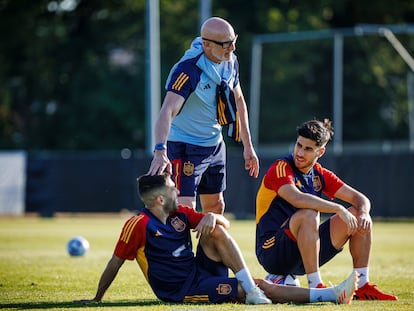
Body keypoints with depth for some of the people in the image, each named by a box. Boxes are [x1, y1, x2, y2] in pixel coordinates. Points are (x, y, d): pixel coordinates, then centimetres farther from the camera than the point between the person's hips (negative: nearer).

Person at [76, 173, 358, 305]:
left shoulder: (180, 214, 8)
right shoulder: (139, 225, -14)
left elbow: (224, 223, 8)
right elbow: (115, 264, -8)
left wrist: (212, 217, -16)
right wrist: (97, 300, -6)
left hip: (202, 272, 7)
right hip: (183, 290, -7)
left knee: (215, 230, -17)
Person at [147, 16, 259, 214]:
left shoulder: (230, 61, -1)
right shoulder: (188, 69, -26)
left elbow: (238, 101, 14)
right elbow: (168, 111, -38)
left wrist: (247, 146, 15)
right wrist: (160, 152, -52)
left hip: (215, 145, 8)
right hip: (185, 147, -8)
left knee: (215, 207, 17)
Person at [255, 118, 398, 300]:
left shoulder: (320, 175, 9)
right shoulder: (281, 168, -12)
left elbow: (360, 199, 8)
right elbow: (297, 198, -33)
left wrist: (363, 214, -15)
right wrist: (339, 209, -31)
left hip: (306, 254, 7)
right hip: (272, 253, -7)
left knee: (357, 215, 1)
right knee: (308, 214, -35)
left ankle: (363, 286, -2)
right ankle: (315, 286, -31)